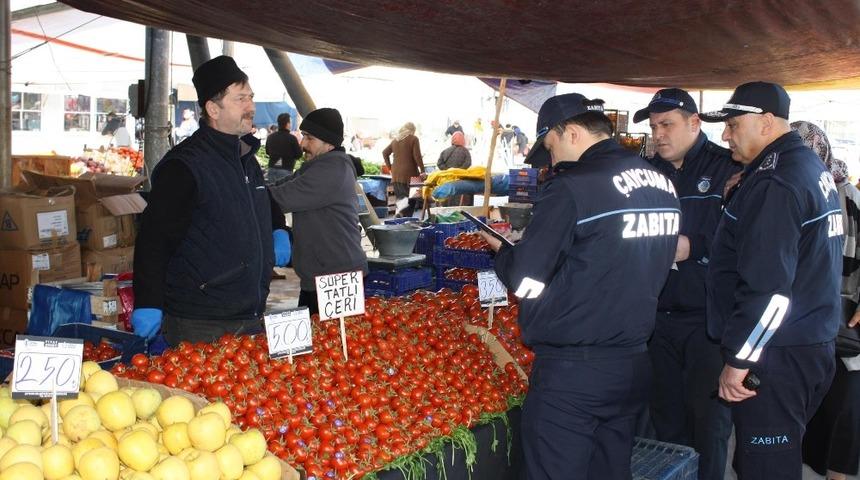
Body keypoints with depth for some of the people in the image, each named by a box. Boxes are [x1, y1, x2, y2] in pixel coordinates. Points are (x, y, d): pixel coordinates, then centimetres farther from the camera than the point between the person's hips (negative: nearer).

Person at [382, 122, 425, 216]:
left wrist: (390, 167, 22)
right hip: (409, 173, -5)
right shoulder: (413, 139, -2)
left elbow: (385, 153, 21)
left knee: (399, 196, 9)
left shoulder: (395, 139, 16)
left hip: (396, 174, 5)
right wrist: (422, 170, -5)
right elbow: (417, 156, -9)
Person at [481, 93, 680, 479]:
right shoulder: (662, 183, 6)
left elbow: (525, 283, -15)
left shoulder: (570, 188, -17)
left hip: (571, 371, -7)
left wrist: (500, 249, 4)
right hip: (634, 364, 7)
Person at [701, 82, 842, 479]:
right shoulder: (812, 168, 13)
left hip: (775, 357, -10)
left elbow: (769, 288, -23)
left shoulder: (774, 183, -18)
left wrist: (738, 360, -18)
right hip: (812, 346, 10)